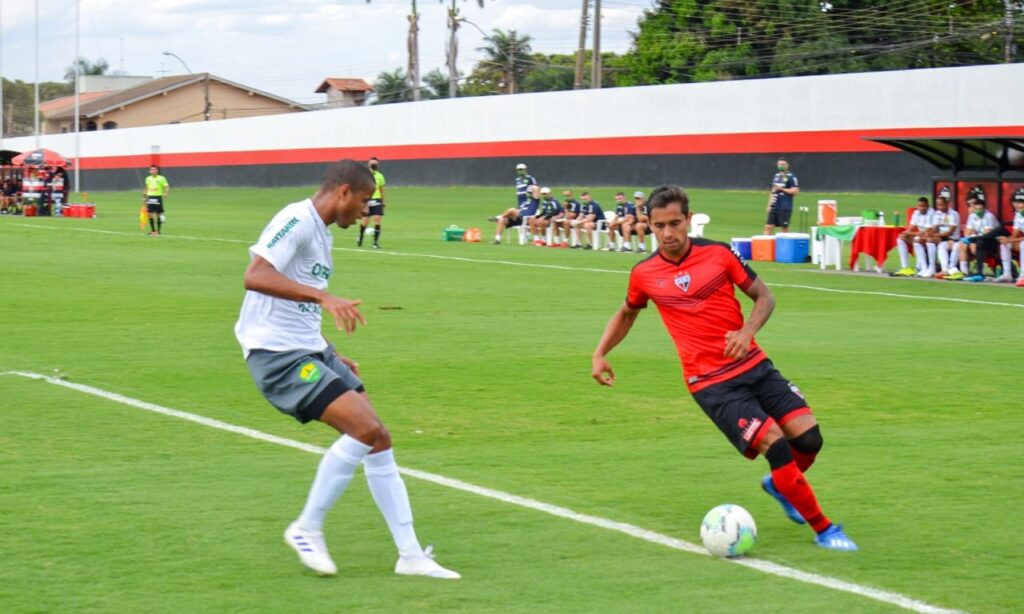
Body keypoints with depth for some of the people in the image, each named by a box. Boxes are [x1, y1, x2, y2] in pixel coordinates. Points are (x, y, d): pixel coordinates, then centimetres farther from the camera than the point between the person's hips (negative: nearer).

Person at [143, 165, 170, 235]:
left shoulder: (161, 178, -6)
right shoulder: (148, 178, 8)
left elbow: (167, 187, -7)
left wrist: (166, 193, -25)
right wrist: (144, 196, 18)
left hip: (158, 197, -4)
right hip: (150, 197, 4)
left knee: (159, 214, 1)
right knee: (150, 214, -1)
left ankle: (158, 230, 10)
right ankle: (153, 230, 8)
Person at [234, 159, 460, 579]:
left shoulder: (321, 232, 17)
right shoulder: (296, 220, -13)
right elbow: (255, 276, -28)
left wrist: (333, 358, 23)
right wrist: (324, 297, -36)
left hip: (310, 349, 10)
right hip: (277, 353, -10)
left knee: (377, 439, 3)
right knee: (365, 428, -19)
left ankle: (410, 555, 8)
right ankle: (307, 529, -5)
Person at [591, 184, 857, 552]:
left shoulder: (718, 255, -1)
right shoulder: (644, 274, 0)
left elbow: (763, 296, 6)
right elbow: (627, 313, 21)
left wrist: (748, 331, -12)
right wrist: (600, 353, 11)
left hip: (753, 365, 3)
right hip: (711, 383, -3)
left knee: (808, 437, -7)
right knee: (775, 444, -18)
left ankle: (779, 484, 29)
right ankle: (824, 530, -4)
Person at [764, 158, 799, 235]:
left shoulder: (791, 177, -5)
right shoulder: (776, 176, 16)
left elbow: (795, 191, -12)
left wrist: (782, 189, -14)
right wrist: (769, 205, 16)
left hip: (785, 208, -6)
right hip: (774, 207, 6)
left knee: (784, 228, -2)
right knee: (768, 227, 1)